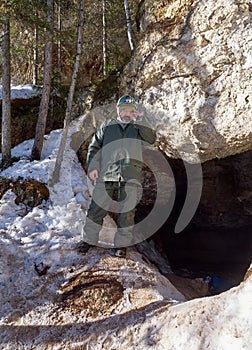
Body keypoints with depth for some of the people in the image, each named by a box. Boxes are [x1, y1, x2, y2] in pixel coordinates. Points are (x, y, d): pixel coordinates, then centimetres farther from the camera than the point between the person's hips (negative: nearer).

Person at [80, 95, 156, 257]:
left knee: (127, 213, 2)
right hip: (107, 175, 0)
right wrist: (93, 166, 3)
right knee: (96, 209, 1)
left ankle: (122, 245, 14)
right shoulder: (107, 125, 16)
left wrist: (141, 120, -10)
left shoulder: (139, 127, 15)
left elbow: (151, 139, -4)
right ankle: (89, 241, 17)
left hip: (130, 177, 0)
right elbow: (94, 146, 15)